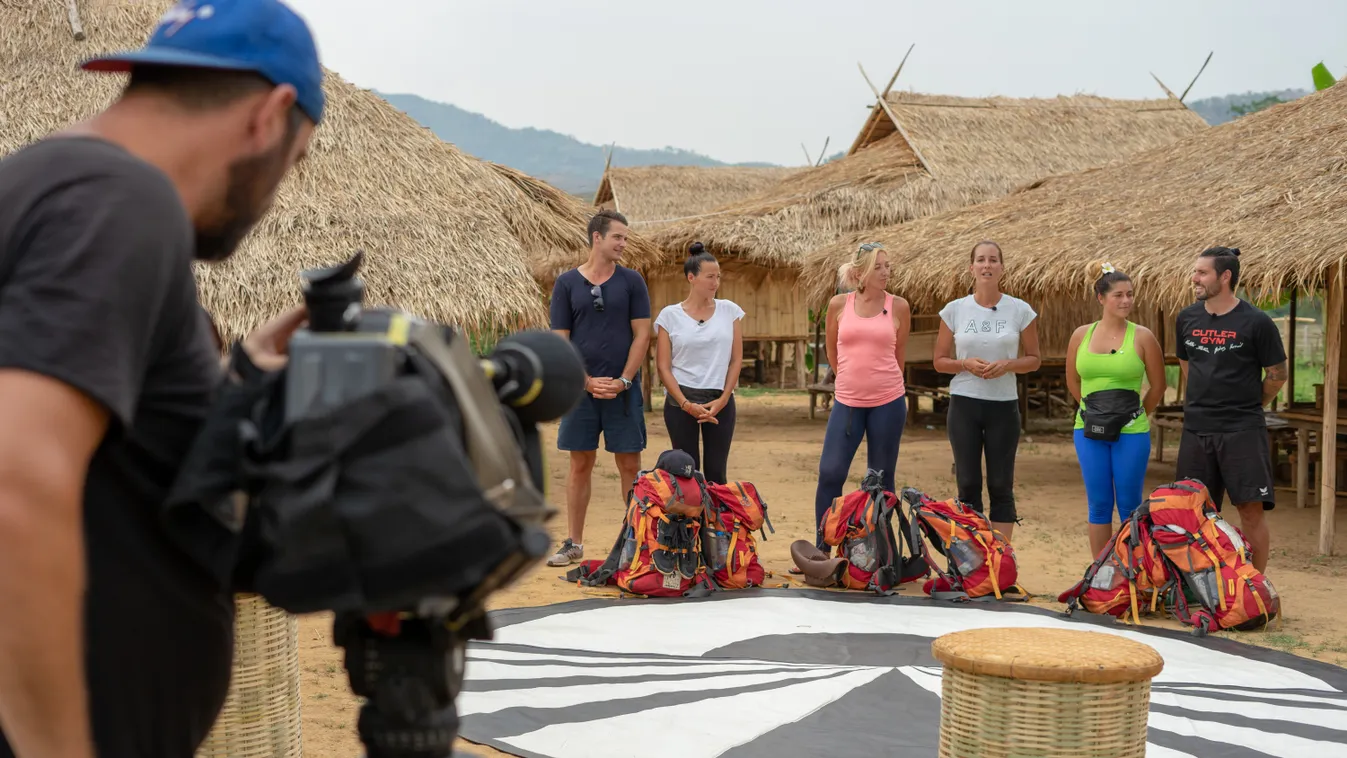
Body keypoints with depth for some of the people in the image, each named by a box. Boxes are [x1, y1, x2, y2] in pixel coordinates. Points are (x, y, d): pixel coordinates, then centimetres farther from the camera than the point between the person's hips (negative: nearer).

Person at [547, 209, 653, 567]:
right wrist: (587, 381, -8)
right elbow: (559, 340, 1)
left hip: (623, 388, 0)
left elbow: (642, 334, 1)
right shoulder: (567, 283, 3)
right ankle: (574, 544, 14)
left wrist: (624, 380, -9)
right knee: (581, 464, 6)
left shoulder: (631, 281, 4)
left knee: (630, 464, 2)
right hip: (581, 388, 0)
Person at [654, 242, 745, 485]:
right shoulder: (670, 315, -1)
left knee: (716, 473, 2)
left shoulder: (730, 310, 4)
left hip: (720, 401, 1)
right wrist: (685, 404, -11)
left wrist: (723, 399, -5)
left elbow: (736, 359, 5)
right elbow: (663, 366, -2)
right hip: (680, 401, -1)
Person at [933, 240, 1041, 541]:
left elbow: (1033, 359, 6)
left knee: (1001, 485, 4)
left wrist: (1008, 364, -14)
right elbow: (940, 361, 6)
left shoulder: (1020, 310, -1)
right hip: (964, 404, 1)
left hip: (1003, 406, -1)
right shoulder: (954, 309, 1)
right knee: (968, 484, 5)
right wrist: (965, 364, -14)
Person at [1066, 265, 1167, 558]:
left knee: (1129, 506, 4)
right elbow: (1073, 381, 16)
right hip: (1089, 432, 2)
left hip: (1131, 433, -2)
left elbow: (1158, 386, 6)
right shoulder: (1081, 335, 4)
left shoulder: (1142, 337, -3)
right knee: (1099, 505, 8)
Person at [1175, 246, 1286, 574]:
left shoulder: (1256, 322, -8)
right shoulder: (1187, 319, 6)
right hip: (1196, 429, 5)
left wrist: (1247, 407, 8)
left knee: (1251, 510, -5)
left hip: (1243, 431, -4)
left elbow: (1277, 374, 0)